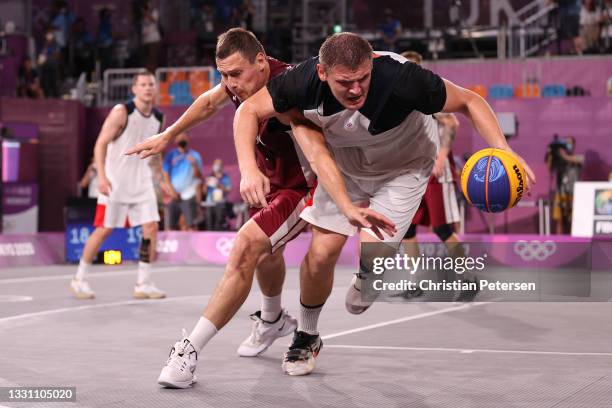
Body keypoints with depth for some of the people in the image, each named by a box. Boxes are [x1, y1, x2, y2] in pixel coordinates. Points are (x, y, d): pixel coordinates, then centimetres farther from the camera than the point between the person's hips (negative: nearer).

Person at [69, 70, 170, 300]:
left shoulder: (158, 118, 8)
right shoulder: (121, 112, -12)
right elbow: (100, 144, -13)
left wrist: (161, 180, 16)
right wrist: (101, 176, -22)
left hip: (141, 181, 6)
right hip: (115, 181, -6)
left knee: (151, 227, -5)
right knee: (104, 229, -2)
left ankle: (143, 284, 2)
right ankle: (80, 279, 12)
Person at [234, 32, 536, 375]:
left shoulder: (401, 79, -40)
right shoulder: (305, 81, -31)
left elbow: (469, 101, -27)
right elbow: (249, 111, -18)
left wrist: (502, 149, -41)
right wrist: (249, 168, -33)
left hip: (403, 167, -2)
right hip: (345, 165, 3)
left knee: (372, 252, -18)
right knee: (321, 253, -2)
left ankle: (364, 280, 23)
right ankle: (307, 337, 26)